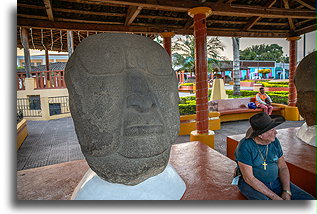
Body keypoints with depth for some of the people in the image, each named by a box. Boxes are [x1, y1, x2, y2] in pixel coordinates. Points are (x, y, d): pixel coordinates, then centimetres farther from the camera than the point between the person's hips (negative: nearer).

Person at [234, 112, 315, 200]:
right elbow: (248, 178, -20)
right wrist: (274, 197, -19)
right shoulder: (245, 146, -20)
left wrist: (287, 192, -8)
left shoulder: (274, 141, 0)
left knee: (308, 199, -8)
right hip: (252, 185, -6)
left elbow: (283, 167, 7)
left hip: (275, 182, 6)